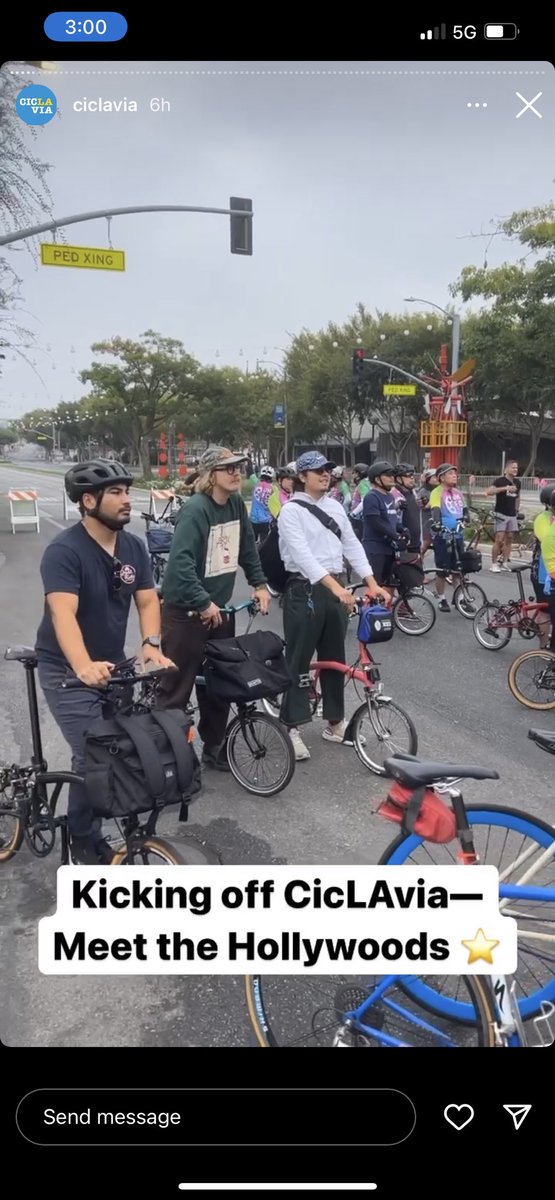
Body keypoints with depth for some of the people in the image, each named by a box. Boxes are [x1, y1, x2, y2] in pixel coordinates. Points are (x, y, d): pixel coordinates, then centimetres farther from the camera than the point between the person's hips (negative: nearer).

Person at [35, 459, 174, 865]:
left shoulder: (134, 546, -3)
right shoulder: (64, 551, -23)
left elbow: (148, 600, -7)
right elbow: (63, 613, -35)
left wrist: (151, 644, -28)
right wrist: (84, 667, -51)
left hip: (113, 664, 6)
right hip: (67, 670, -6)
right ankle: (86, 842, 10)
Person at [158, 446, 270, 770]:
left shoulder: (236, 504, 3)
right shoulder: (196, 509, -19)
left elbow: (248, 547, 17)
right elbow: (181, 562, -26)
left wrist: (260, 584, 10)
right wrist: (203, 604, -24)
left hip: (220, 608, 7)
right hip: (187, 611, -7)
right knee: (177, 687, 0)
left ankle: (214, 747, 28)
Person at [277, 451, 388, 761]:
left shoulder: (335, 507, 10)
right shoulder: (291, 510, -10)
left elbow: (352, 545, 7)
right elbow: (302, 554, -22)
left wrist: (372, 582, -4)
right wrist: (335, 586, -31)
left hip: (337, 588, 6)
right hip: (305, 590, -6)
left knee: (335, 659, 13)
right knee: (299, 659, 1)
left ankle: (335, 722, 25)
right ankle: (293, 727, 9)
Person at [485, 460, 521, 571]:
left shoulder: (517, 482, 10)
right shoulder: (500, 481, -10)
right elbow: (489, 491, -27)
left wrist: (516, 509, 16)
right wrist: (505, 488, -32)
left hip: (512, 515, 6)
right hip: (501, 514, -6)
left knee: (509, 539, 6)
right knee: (499, 539, -9)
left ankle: (505, 563, 12)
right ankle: (494, 564, -2)